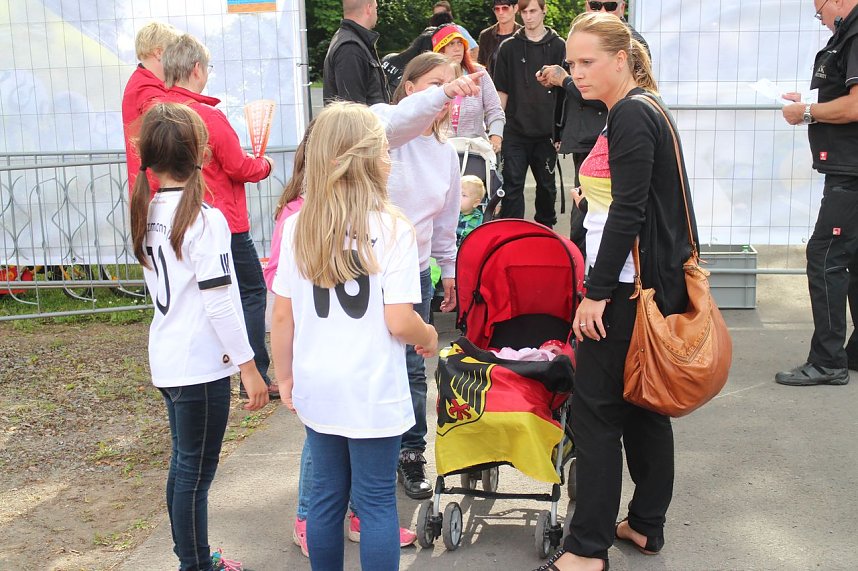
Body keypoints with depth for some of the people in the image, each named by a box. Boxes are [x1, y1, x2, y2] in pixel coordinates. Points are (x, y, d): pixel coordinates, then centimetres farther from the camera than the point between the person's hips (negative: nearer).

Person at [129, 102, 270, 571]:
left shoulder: (148, 212, 5)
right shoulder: (204, 219, -18)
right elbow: (219, 303, -20)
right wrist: (248, 365, -15)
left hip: (167, 359, 8)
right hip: (201, 365, -8)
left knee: (184, 463, 19)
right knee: (196, 471, 2)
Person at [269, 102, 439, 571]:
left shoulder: (298, 227, -1)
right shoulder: (392, 229, -13)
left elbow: (282, 317, 2)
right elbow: (398, 322, -16)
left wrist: (286, 377, 14)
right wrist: (430, 337, 5)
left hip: (316, 388, 4)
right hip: (372, 392, -4)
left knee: (327, 494, 17)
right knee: (377, 502, 8)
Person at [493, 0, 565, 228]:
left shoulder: (558, 47, 3)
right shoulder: (509, 48, 5)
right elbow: (502, 91, 7)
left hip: (547, 132, 1)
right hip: (515, 132, 0)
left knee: (546, 185, 14)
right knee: (512, 185, -3)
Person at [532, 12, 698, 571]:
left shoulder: (631, 116, -15)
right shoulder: (644, 110, 15)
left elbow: (627, 212, -21)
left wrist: (597, 291, -19)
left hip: (627, 289, -10)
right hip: (654, 281, 10)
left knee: (596, 409, -3)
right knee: (643, 406, 15)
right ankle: (647, 524, 26)